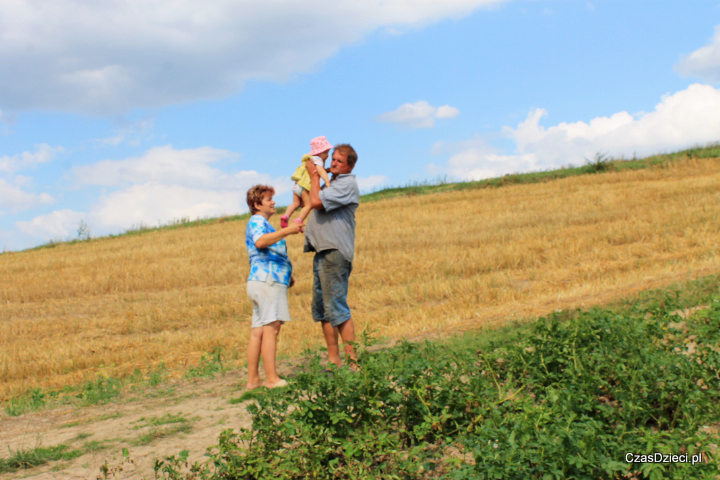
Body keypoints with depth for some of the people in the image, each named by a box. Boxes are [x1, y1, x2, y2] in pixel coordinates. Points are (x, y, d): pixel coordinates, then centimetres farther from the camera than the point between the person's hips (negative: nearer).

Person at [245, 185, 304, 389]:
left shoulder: (263, 224, 28)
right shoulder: (256, 221, -4)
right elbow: (260, 242, -26)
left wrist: (287, 274, 22)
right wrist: (287, 231, -32)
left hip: (264, 282, 10)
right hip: (267, 281, -10)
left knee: (258, 331, 6)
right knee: (271, 328, -13)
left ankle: (253, 379, 6)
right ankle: (271, 379, -16)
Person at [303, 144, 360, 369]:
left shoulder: (348, 184, -7)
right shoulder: (332, 182, 23)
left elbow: (316, 202, -17)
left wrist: (315, 175, -3)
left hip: (335, 251, -10)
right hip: (322, 251, 10)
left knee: (337, 308, -12)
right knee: (321, 309, 10)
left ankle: (353, 361, -11)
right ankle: (333, 359, 14)